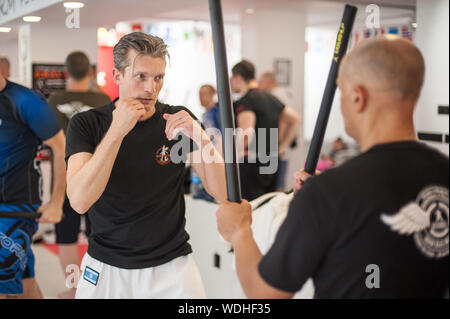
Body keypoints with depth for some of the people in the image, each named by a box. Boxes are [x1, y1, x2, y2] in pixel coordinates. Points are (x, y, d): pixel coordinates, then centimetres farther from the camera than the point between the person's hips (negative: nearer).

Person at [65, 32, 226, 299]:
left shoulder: (179, 120, -3)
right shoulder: (87, 124, -8)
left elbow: (222, 192, -9)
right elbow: (79, 201, -22)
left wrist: (200, 137, -25)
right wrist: (117, 131, -29)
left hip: (171, 266, 1)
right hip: (106, 267, 0)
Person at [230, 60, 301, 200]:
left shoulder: (245, 101, -13)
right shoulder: (271, 98, 14)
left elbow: (247, 133, -30)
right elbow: (296, 119, 21)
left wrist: (236, 153, -16)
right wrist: (282, 146, 19)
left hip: (251, 163, -8)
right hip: (272, 163, 8)